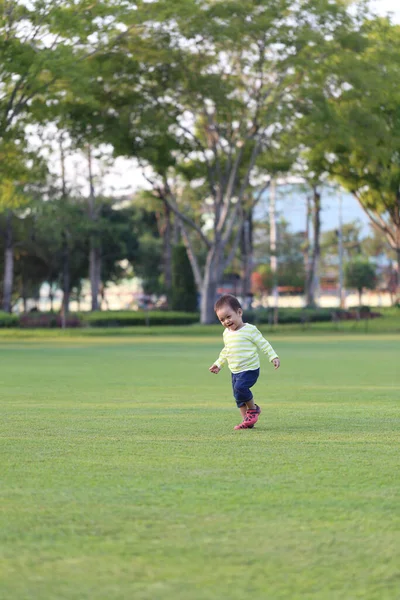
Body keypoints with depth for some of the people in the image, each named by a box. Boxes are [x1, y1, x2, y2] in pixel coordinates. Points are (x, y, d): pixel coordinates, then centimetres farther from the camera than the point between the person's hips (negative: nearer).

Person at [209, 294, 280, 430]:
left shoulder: (250, 330, -11)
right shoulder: (227, 333, 11)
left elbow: (263, 344, -8)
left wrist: (273, 357, -15)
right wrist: (218, 364, 25)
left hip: (249, 369, -7)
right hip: (235, 371, 7)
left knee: (240, 388, -25)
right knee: (238, 396, 6)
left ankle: (253, 409, -2)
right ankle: (247, 421, 15)